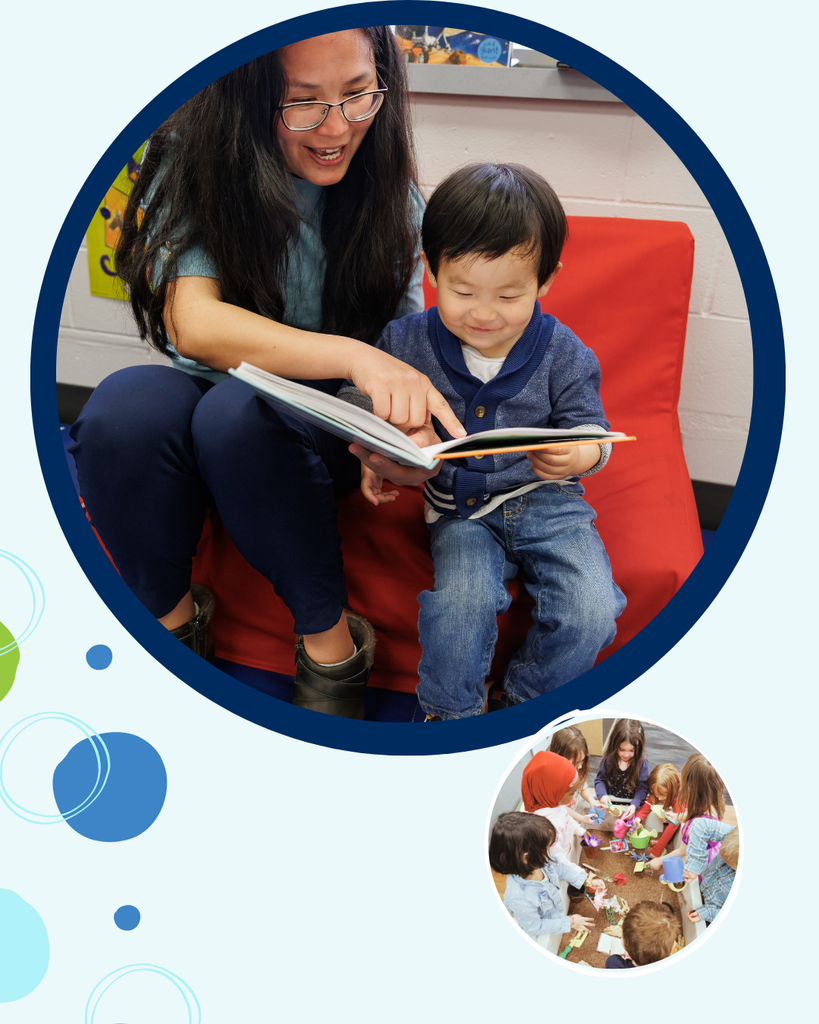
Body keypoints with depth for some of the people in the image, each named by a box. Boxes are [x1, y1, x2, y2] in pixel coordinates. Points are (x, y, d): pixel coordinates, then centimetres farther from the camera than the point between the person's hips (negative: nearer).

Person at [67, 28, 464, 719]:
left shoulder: (389, 195, -5)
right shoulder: (191, 162, -11)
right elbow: (192, 321, -26)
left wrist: (401, 431, -27)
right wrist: (352, 356, -41)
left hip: (325, 434, 0)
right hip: (198, 415, 1)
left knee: (240, 410, -35)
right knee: (124, 405, -34)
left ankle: (330, 638, -17)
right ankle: (172, 616, -8)